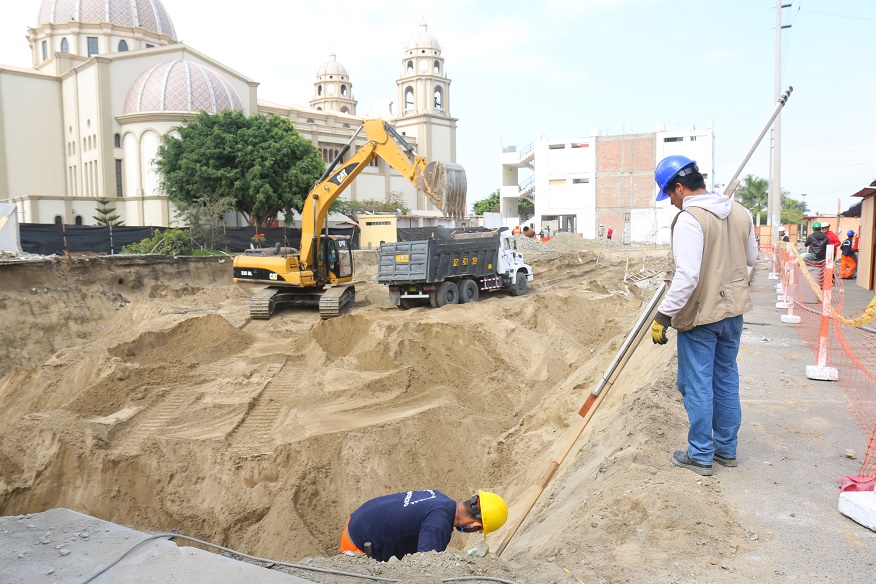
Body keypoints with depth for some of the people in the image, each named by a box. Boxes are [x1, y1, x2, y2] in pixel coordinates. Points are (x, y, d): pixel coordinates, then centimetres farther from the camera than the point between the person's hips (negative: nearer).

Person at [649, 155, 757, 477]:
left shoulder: (689, 219, -21)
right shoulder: (740, 212, 4)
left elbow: (686, 277, -27)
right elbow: (751, 258, 17)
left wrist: (663, 316, -21)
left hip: (700, 315, -8)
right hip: (733, 310, 8)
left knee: (697, 386, 5)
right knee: (727, 380, 19)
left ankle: (700, 456, 16)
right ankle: (727, 449, 31)